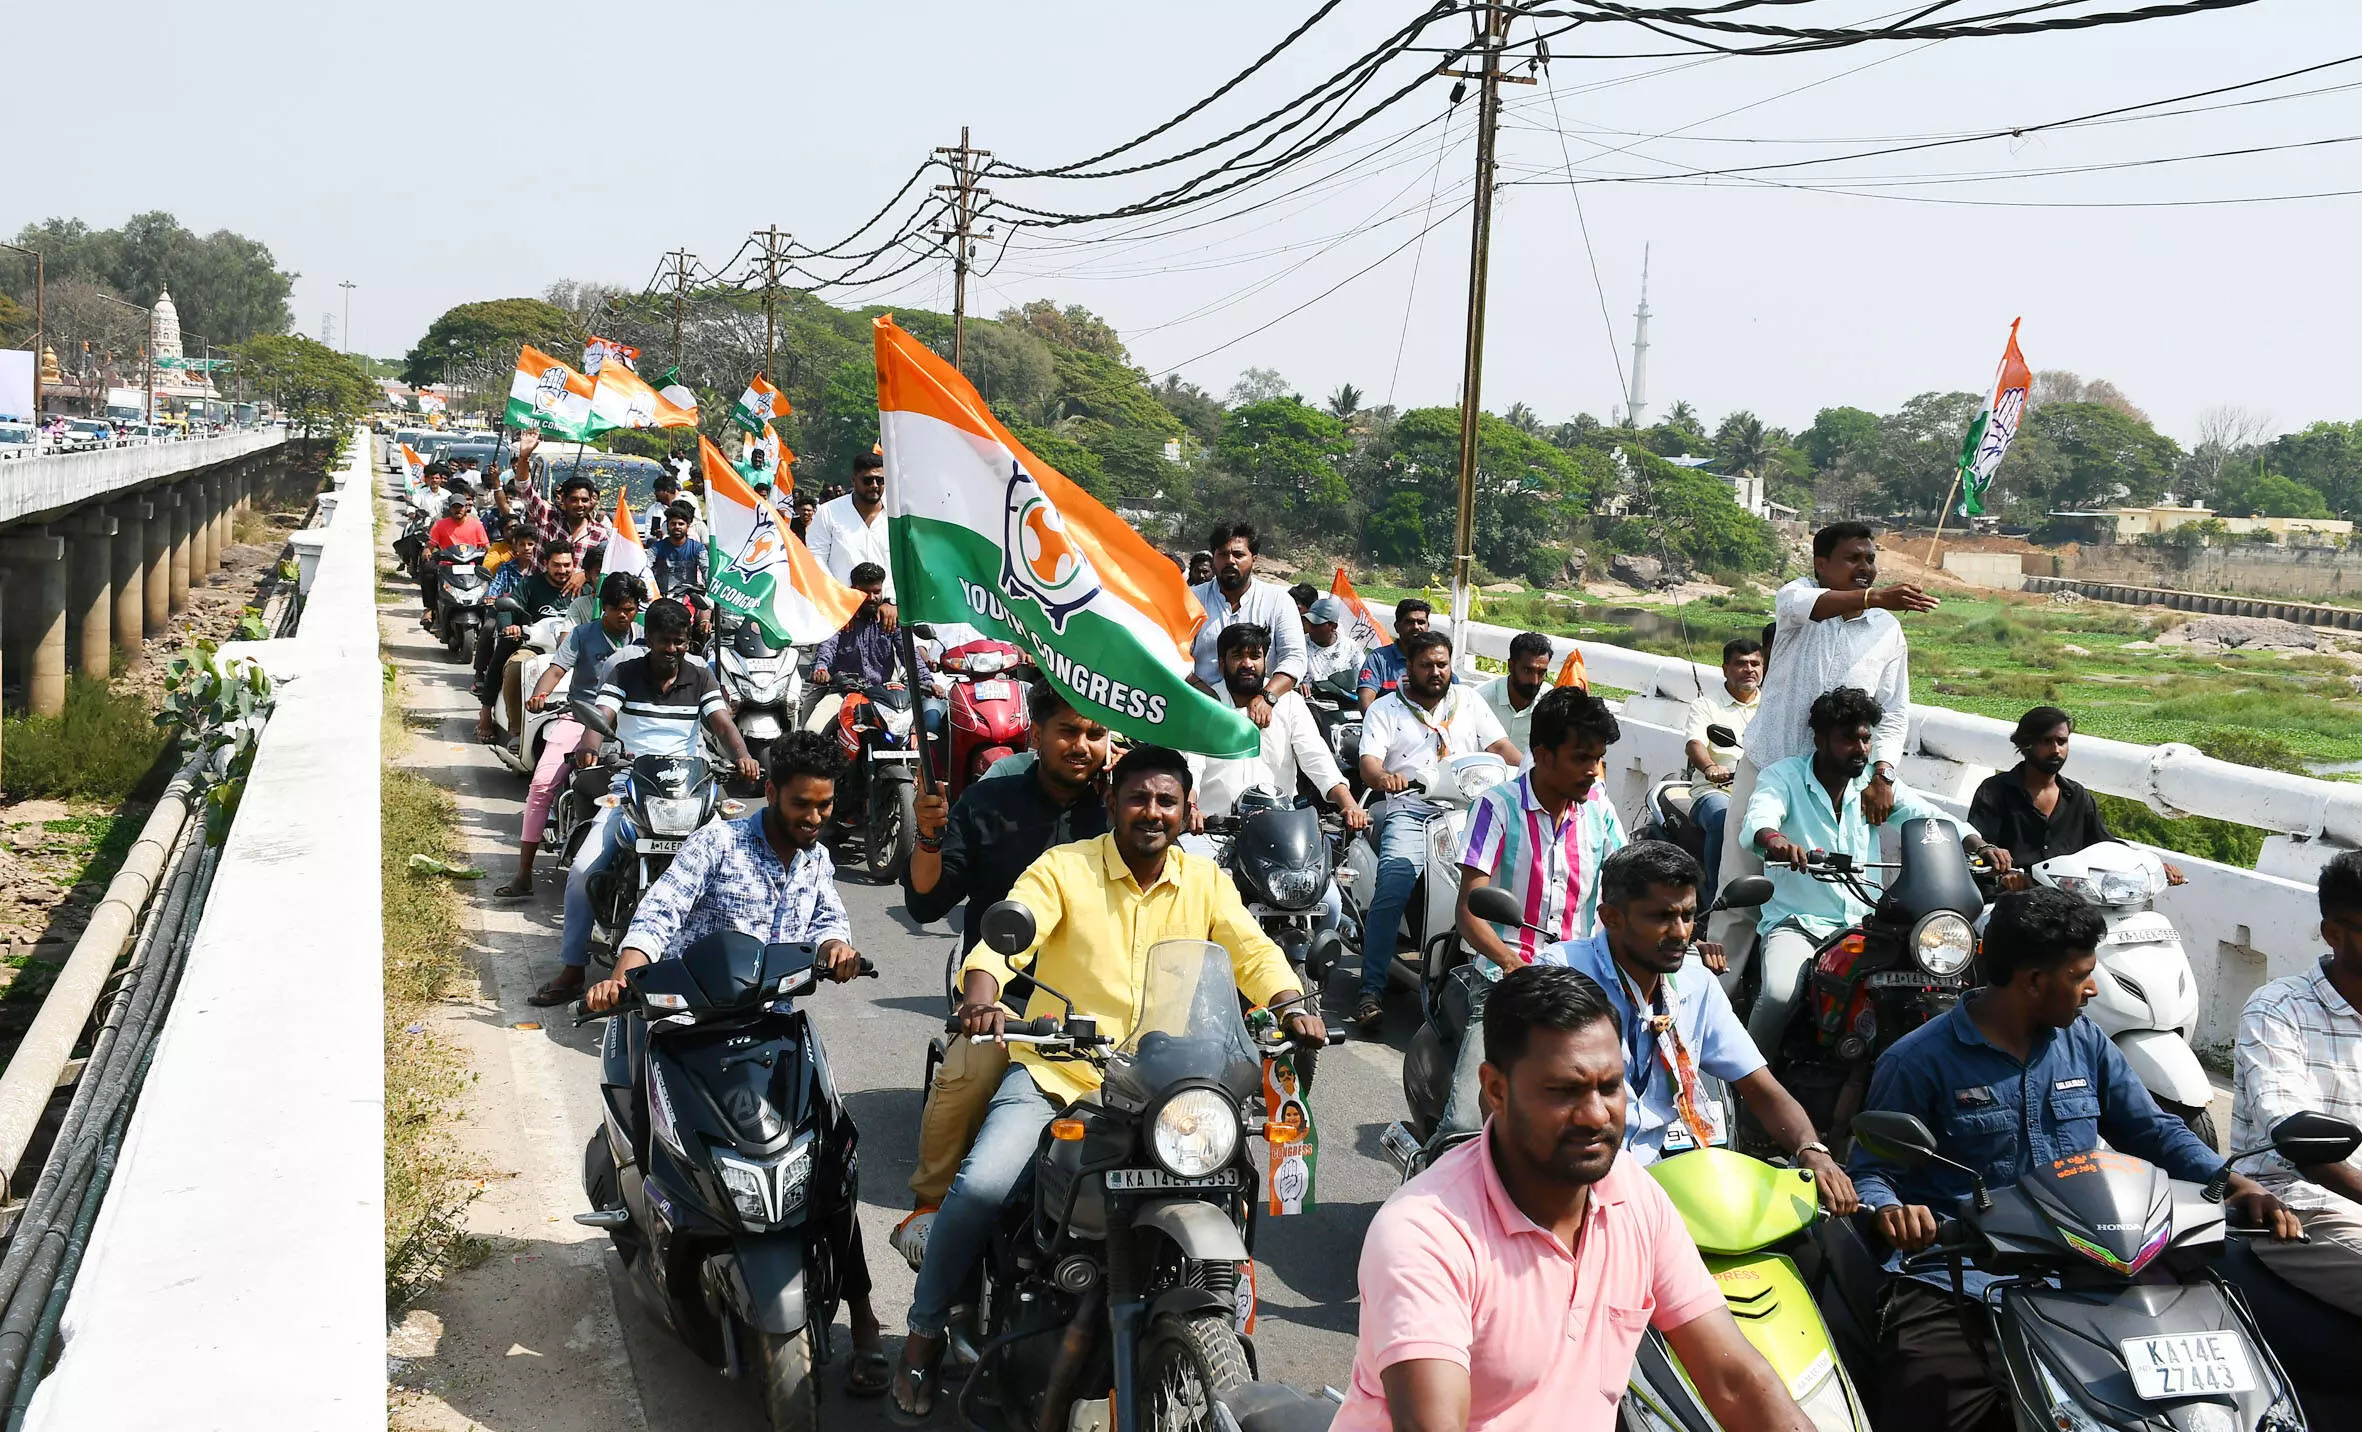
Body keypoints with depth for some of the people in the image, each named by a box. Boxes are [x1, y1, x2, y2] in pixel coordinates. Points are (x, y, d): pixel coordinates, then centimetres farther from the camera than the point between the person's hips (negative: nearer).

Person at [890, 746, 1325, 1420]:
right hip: (1055, 1074, -2)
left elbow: (1253, 950, -2)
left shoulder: (1205, 881, 7)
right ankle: (925, 1331, 1)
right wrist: (981, 994, -38)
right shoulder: (1064, 869, -3)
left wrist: (1291, 1004, -24)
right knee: (981, 1186, -22)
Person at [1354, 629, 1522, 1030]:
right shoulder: (1385, 710, 13)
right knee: (1392, 890, -26)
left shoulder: (1469, 703, 21)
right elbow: (1368, 764, 0)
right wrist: (1384, 777, -26)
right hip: (1409, 811, -2)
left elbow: (1499, 746, 12)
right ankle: (1372, 990, -21)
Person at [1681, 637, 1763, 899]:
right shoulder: (1706, 704, 11)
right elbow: (1694, 743, -7)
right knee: (1724, 821, -36)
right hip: (1716, 790, -3)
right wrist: (1710, 768, -31)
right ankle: (1718, 897, -26)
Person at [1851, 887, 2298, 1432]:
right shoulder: (1919, 1060, -2)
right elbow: (1870, 1169, -1)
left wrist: (2237, 1183, 3)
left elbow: (2154, 1130, 19)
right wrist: (1889, 1209, -25)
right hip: (1955, 1281, -5)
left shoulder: (2084, 1041, 16)